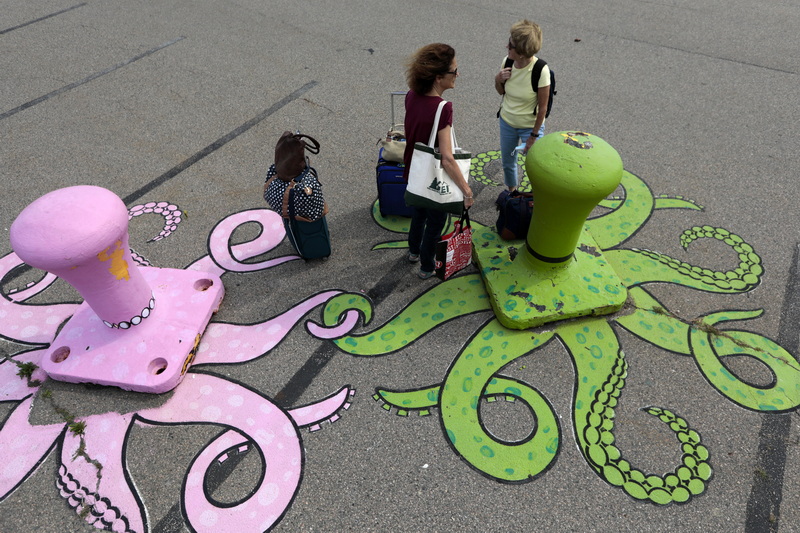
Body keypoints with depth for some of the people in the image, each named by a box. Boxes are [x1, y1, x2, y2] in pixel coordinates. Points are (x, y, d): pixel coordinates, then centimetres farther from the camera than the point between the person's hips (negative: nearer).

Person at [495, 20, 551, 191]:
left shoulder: (540, 70, -27)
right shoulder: (507, 61, -13)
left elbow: (542, 108, -19)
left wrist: (533, 136, -14)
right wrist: (498, 80, -17)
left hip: (530, 126, -5)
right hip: (506, 122, 5)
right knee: (508, 163, 21)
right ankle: (511, 192, 48)